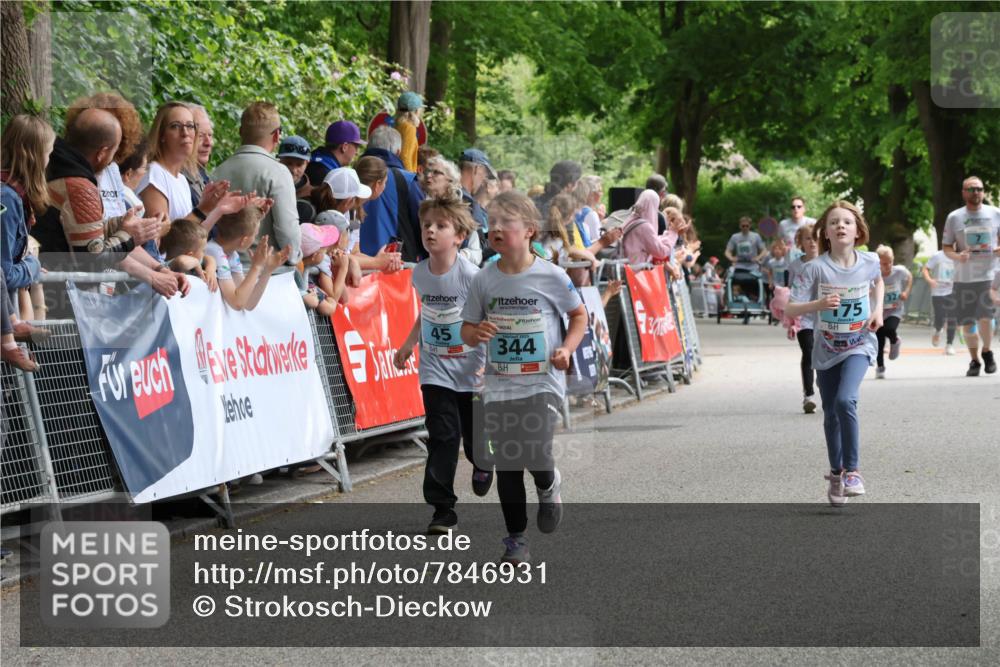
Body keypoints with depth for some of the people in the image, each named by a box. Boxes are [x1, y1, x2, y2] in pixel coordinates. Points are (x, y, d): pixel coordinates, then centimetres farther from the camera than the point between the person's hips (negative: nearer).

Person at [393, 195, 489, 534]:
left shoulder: (471, 276, -18)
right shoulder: (420, 273, -2)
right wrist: (408, 345, 16)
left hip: (471, 369, -3)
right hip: (435, 369, 3)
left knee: (475, 435, 10)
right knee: (442, 436, -7)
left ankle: (482, 464, 46)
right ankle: (442, 508, -2)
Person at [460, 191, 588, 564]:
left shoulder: (551, 276, -7)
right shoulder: (484, 280, 0)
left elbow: (579, 315, 7)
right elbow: (467, 329, 7)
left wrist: (567, 348, -8)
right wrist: (475, 334, -16)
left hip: (543, 382, -3)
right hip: (499, 385, 3)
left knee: (536, 454, -18)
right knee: (507, 463, 5)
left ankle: (549, 486, 19)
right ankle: (515, 540, 19)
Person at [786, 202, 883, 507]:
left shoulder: (869, 262, -7)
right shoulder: (815, 268, -15)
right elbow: (790, 309, -19)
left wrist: (878, 310, 2)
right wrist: (819, 304, -35)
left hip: (859, 344, -1)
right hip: (827, 348, 1)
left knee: (845, 400, -24)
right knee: (831, 414, 11)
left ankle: (852, 471, -14)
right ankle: (836, 475, 31)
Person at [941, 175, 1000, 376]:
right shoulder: (954, 217, 5)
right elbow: (945, 246, 7)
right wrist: (957, 256, -14)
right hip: (964, 278, 1)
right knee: (968, 322, 5)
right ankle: (974, 360, 23)